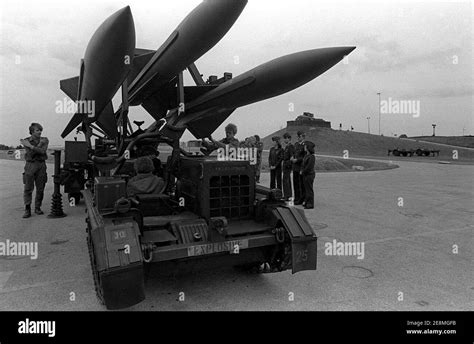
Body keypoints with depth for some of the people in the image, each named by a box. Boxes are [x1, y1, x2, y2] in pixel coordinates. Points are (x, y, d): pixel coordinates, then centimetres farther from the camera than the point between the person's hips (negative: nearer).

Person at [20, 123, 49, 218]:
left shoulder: (44, 140, 6)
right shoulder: (27, 141, 3)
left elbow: (42, 151, -11)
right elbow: (30, 154, -10)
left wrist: (30, 146, -17)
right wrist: (40, 144, -14)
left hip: (41, 165, 1)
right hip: (30, 165, -1)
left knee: (40, 189, 3)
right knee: (28, 188, -4)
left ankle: (37, 208, 15)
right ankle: (27, 210, -1)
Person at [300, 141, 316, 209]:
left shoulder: (312, 156, -17)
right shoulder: (306, 155, 11)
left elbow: (309, 167, -20)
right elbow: (303, 164, 18)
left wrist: (303, 172, -10)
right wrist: (301, 170, 3)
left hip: (309, 175, -9)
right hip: (305, 175, 9)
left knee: (309, 189, -2)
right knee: (306, 189, 15)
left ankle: (310, 204, 5)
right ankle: (307, 202, 25)